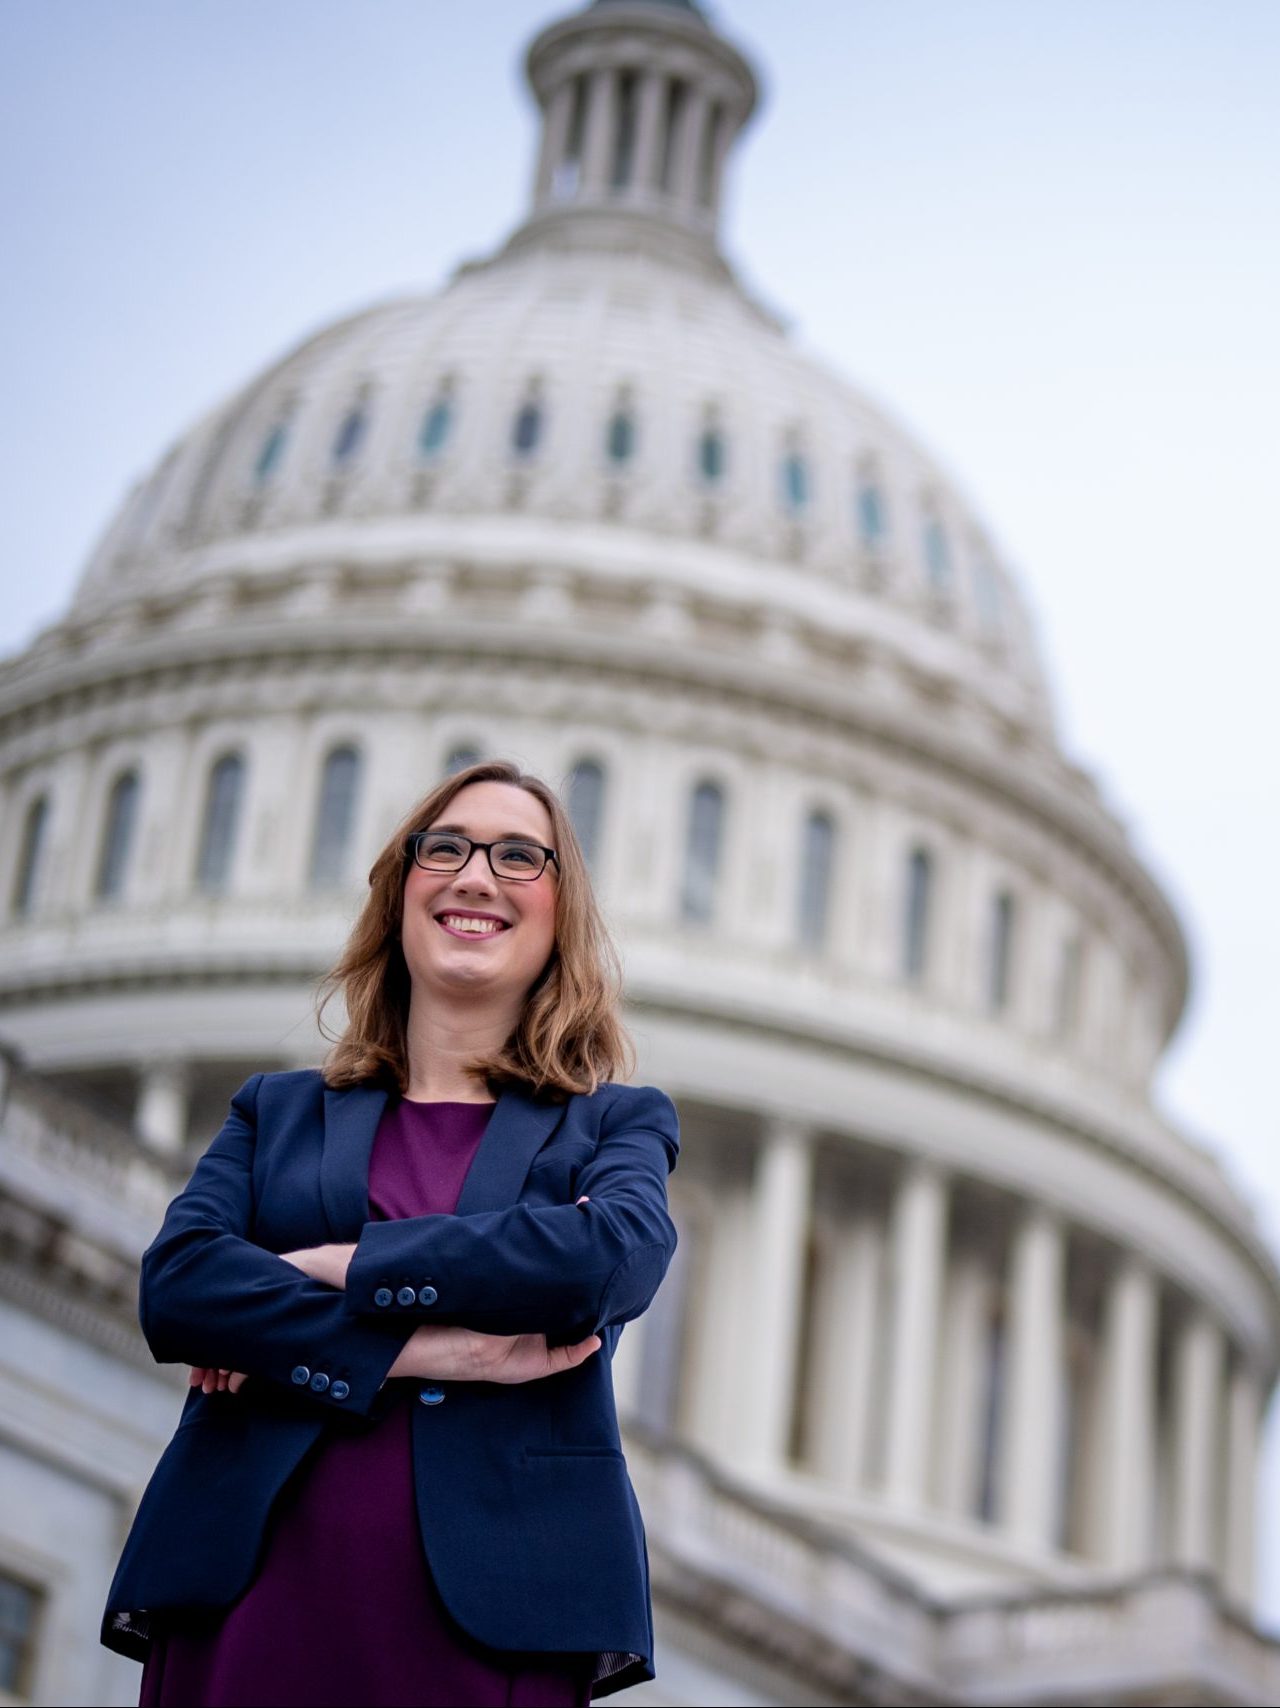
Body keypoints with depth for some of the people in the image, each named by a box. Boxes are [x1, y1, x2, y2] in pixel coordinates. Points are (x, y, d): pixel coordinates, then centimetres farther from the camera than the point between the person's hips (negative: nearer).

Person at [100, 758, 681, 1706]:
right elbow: (176, 1282, -1)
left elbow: (615, 1255, -10)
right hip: (255, 1589, 1)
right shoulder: (280, 1111, 17)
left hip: (490, 1607, -1)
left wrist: (335, 1264, -8)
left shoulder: (618, 1123, 13)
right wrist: (429, 1351, -13)